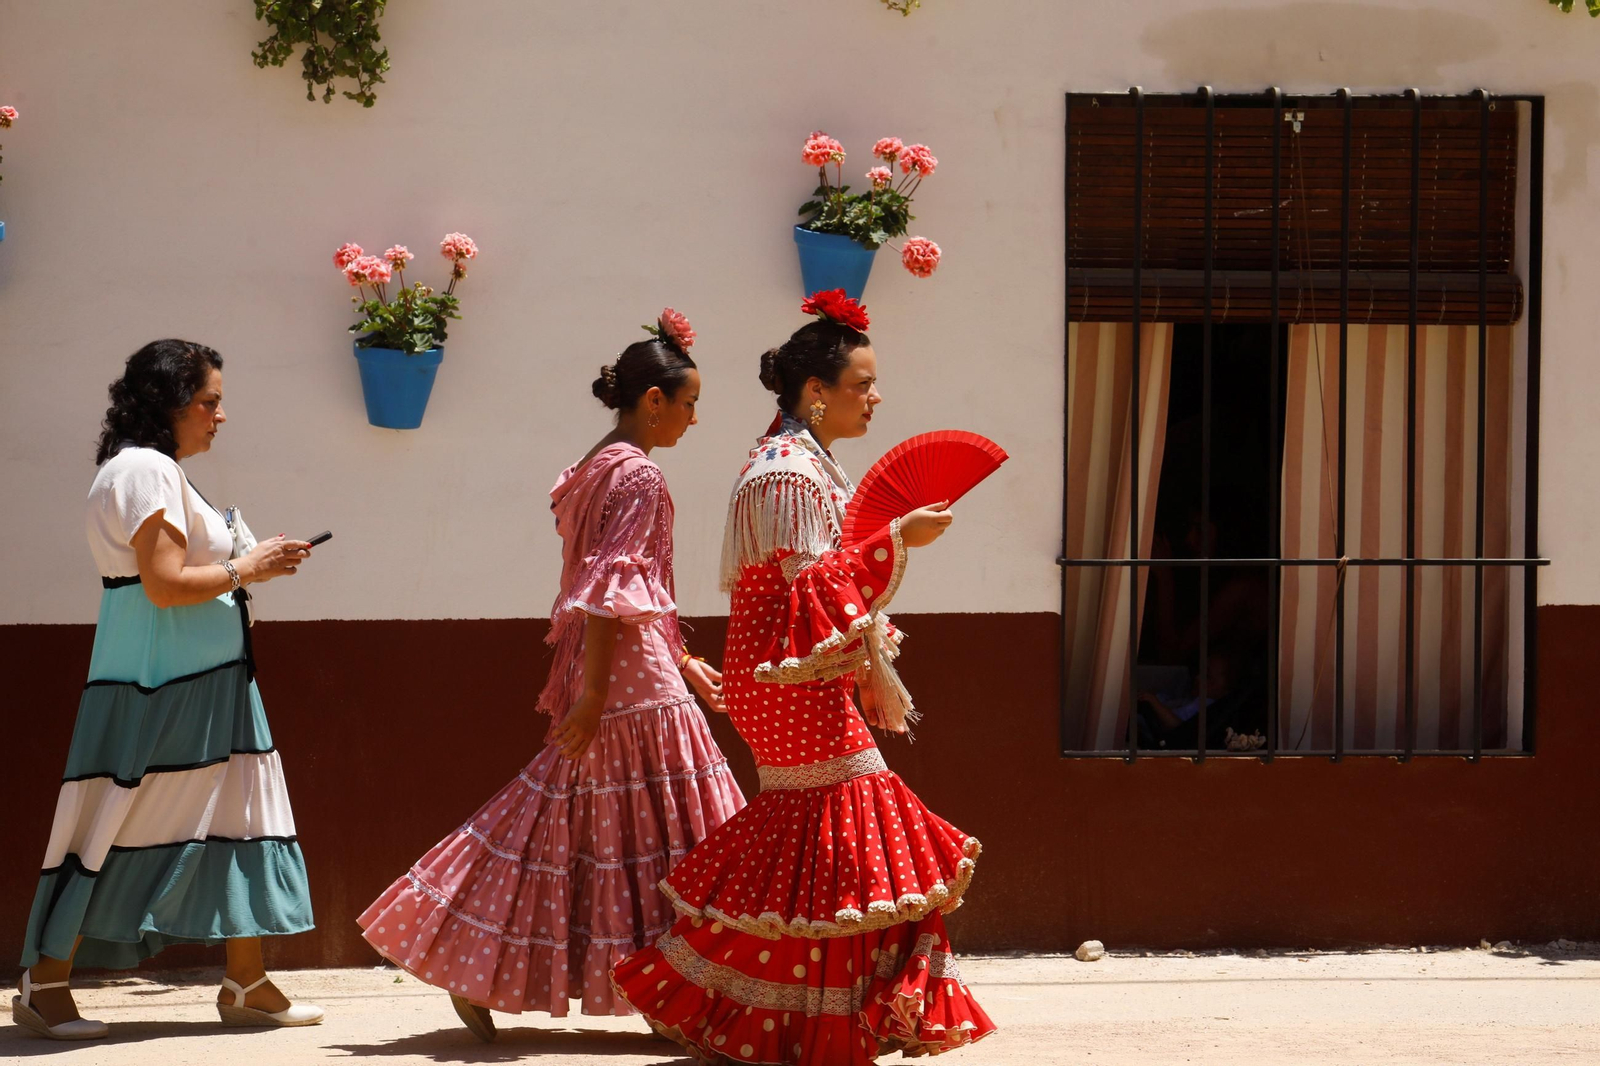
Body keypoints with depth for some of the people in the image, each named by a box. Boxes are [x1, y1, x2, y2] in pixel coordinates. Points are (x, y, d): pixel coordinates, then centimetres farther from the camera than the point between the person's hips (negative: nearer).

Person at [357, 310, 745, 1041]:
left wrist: (685, 664, 26)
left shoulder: (597, 470, 17)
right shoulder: (638, 476, -13)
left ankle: (476, 972, 8)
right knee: (673, 840, -4)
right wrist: (591, 697, -23)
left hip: (598, 675, 10)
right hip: (635, 684, -10)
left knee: (569, 820, 10)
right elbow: (613, 596, -20)